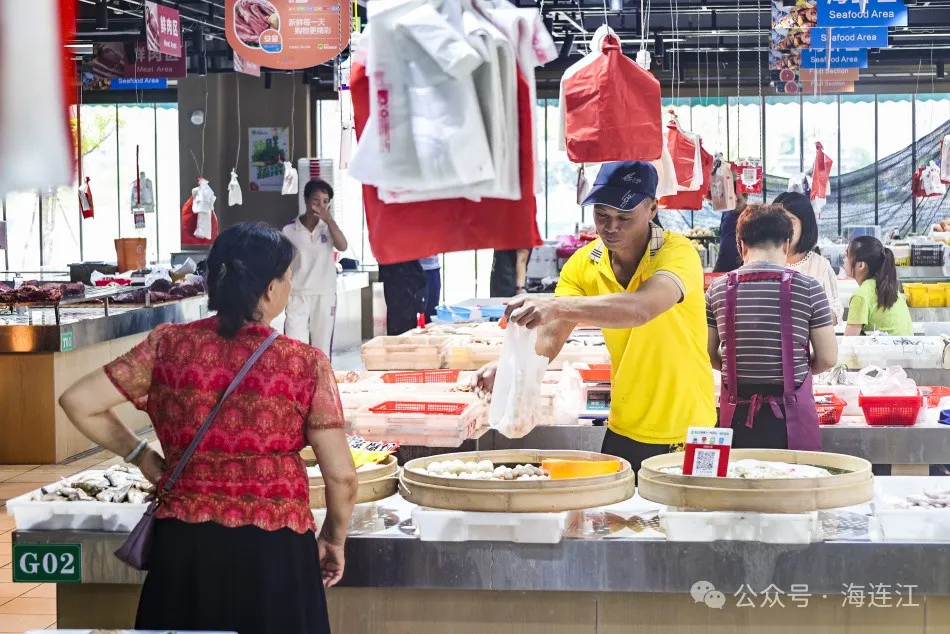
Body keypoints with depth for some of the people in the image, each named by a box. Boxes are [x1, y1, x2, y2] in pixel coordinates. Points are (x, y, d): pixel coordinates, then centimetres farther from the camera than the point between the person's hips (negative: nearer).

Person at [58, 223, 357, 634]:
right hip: (275, 552, -2)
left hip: (185, 545, 2)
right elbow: (341, 476, -8)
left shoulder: (169, 344, -4)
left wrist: (139, 455, 11)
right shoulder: (306, 363, -9)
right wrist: (334, 539, 9)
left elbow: (78, 403, -2)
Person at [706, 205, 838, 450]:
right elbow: (827, 358, -1)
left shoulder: (718, 289, 1)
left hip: (736, 415, 2)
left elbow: (709, 356, 8)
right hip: (791, 413, -2)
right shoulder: (808, 288, -5)